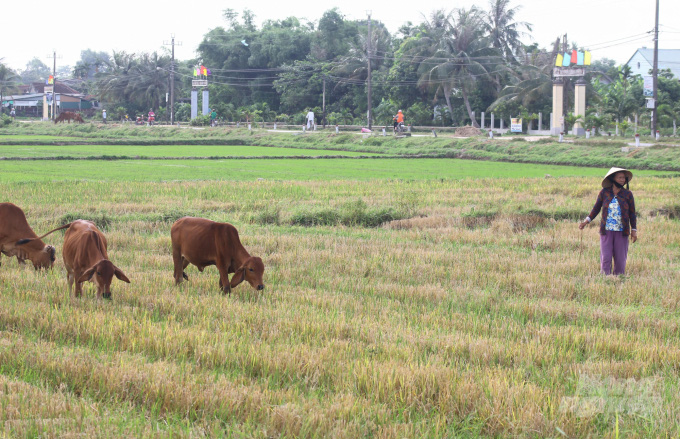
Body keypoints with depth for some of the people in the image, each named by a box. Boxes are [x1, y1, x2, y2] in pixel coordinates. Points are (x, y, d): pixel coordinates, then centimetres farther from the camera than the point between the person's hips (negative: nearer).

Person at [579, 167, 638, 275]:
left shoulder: (627, 194, 2)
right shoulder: (604, 192, 2)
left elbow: (632, 213, 6)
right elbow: (596, 208, 12)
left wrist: (634, 230, 1)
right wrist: (586, 221, 2)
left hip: (621, 232, 0)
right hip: (606, 231, 0)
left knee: (620, 259, 0)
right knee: (606, 258, -6)